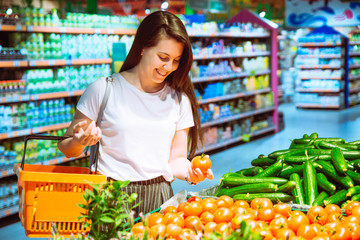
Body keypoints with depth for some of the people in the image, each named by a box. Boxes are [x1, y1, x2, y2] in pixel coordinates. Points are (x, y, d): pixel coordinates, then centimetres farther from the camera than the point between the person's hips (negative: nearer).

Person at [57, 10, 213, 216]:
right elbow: (67, 148, 5)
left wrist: (189, 172, -7)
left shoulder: (179, 99, 9)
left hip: (158, 199, 3)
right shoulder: (104, 89, -1)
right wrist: (80, 142, -16)